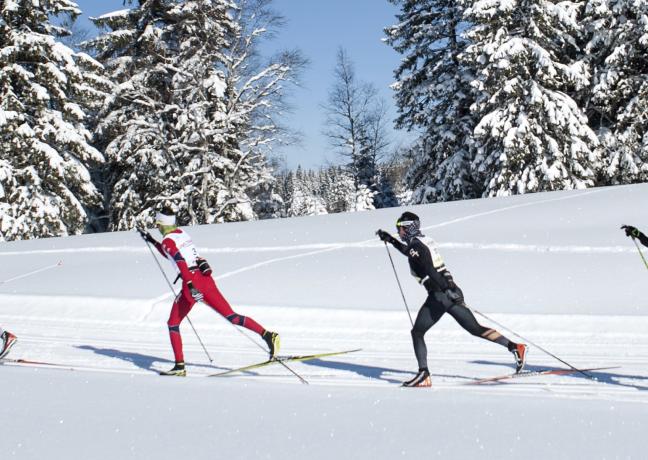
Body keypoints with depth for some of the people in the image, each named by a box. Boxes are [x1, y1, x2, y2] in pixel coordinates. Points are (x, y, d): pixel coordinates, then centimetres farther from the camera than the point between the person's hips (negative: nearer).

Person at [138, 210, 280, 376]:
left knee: (173, 324, 10)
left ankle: (180, 366, 4)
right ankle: (267, 335, -16)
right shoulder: (182, 233, 19)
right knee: (232, 316, 0)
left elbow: (180, 261, -20)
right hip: (206, 279, 7)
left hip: (192, 282, -7)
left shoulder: (167, 240, -4)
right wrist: (152, 241, 39)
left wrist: (190, 286, -29)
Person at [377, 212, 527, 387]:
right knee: (476, 329, 9)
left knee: (417, 333, 2)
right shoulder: (425, 241, 17)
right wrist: (390, 240, 41)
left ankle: (423, 374, -8)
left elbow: (430, 270, -22)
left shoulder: (415, 246, -9)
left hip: (440, 296, -8)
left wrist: (447, 290, -31)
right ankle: (515, 347, 2)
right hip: (451, 293, 8)